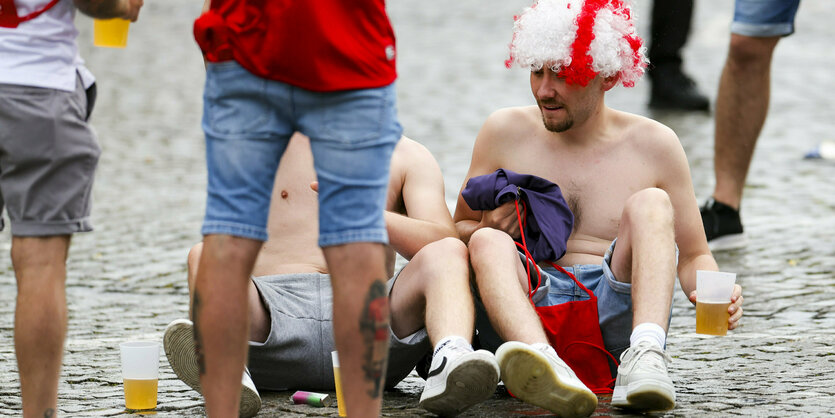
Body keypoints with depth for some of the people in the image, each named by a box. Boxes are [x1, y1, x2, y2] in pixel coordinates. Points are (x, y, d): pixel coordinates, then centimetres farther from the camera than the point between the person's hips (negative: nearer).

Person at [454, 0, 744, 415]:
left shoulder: (652, 145, 9)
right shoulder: (505, 132, 11)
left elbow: (693, 256, 13)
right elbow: (457, 233, 17)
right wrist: (486, 230, -7)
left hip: (618, 311, 0)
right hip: (531, 306, 1)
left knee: (650, 204, -21)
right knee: (488, 244, -29)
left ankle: (646, 356, -47)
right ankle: (544, 367, -61)